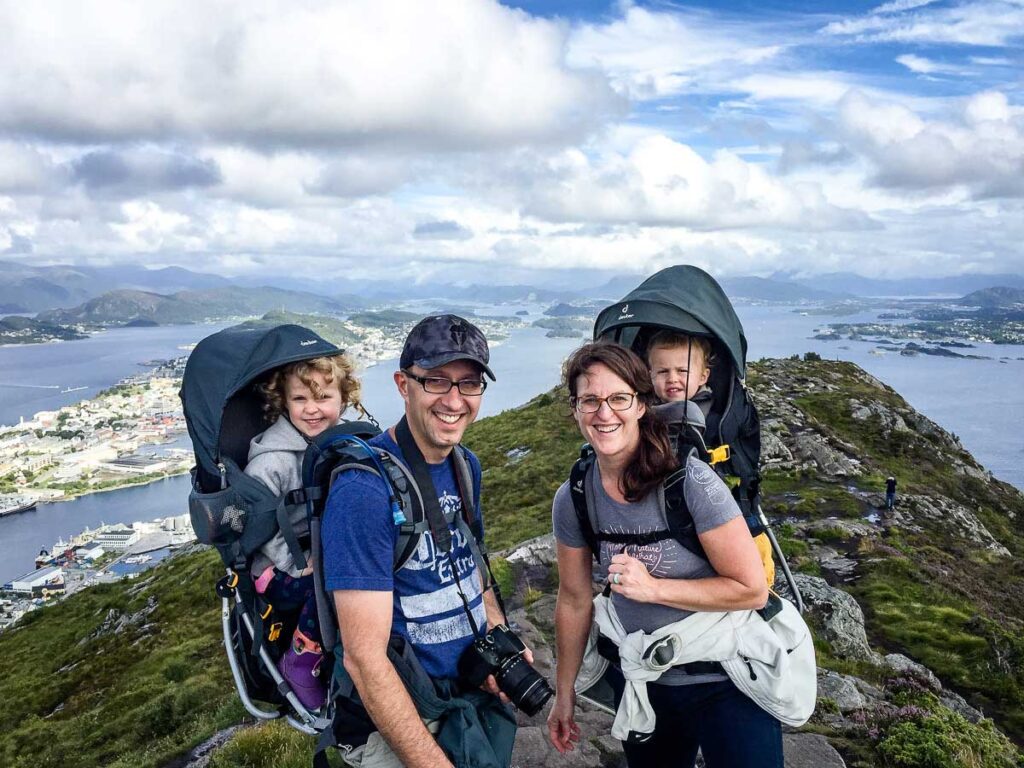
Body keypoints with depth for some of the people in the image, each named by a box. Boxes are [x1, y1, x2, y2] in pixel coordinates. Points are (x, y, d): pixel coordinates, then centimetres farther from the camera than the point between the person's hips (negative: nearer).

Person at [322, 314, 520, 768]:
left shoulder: (466, 465, -2)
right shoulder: (363, 489, -27)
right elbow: (364, 659, -27)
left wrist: (501, 638, -6)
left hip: (478, 693, 7)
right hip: (402, 722, -7)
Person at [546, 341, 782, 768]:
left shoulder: (690, 481, -24)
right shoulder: (571, 500, -9)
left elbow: (752, 590, -20)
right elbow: (574, 600, 2)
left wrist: (652, 588, -26)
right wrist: (564, 692, 10)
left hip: (725, 682, -4)